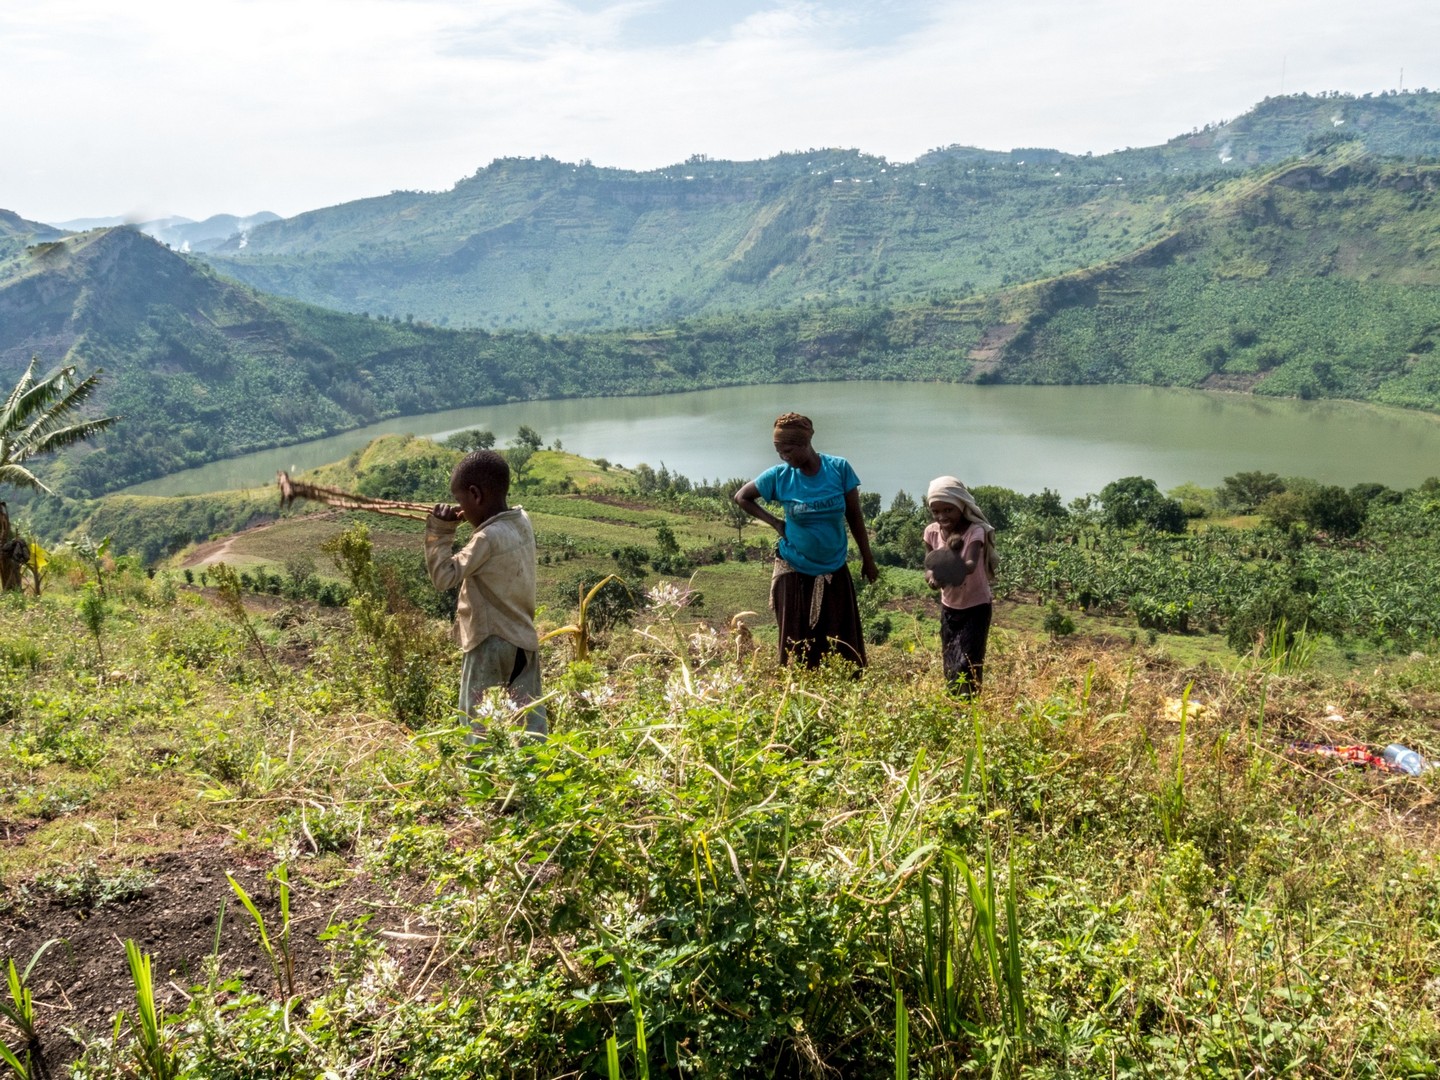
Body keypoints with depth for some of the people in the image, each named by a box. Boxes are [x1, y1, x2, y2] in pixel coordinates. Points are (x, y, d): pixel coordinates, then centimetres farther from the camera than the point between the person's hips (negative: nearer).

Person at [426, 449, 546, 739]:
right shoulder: (522, 521, 3)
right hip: (524, 640, 8)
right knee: (530, 719, 9)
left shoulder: (488, 537, -19)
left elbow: (444, 576, -16)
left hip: (491, 642, -8)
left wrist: (439, 531, -9)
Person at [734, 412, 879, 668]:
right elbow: (742, 497, 5)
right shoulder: (779, 476, -10)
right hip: (795, 572, 0)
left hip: (834, 570, 0)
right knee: (798, 643, 7)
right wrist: (775, 522, -4)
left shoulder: (839, 469, -10)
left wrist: (867, 558, 4)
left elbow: (854, 516, -1)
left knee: (842, 644, 4)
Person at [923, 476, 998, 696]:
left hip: (976, 606, -5)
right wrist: (932, 577, -32)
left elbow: (970, 565, -38)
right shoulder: (932, 532, -7)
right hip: (949, 607, 5)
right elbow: (929, 568, -6)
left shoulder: (975, 531, -22)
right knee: (950, 666, 9)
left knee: (967, 664, -14)